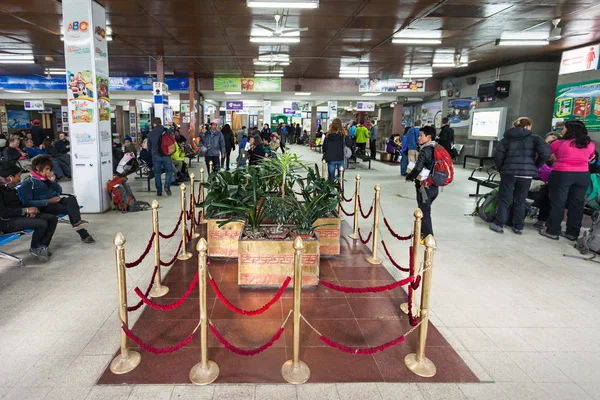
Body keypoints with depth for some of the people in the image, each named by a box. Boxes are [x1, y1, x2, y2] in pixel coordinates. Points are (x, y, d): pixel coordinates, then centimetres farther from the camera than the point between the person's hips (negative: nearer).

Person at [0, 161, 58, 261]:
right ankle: (34, 249, -3)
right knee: (42, 223, -28)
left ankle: (43, 246, -4)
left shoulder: (11, 187, 11)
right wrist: (26, 210, -20)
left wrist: (30, 210, -2)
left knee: (53, 218, -4)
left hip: (18, 216, 9)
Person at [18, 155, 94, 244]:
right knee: (70, 208, -26)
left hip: (55, 201, 6)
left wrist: (53, 181, 1)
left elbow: (60, 191, 19)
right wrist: (48, 201, -21)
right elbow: (27, 203, -15)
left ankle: (77, 222, -40)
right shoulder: (28, 183, -6)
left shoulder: (46, 179, 13)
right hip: (44, 207, -6)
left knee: (72, 198, -25)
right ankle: (84, 234, -27)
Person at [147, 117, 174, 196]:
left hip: (155, 155, 1)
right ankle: (167, 186, -8)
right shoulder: (166, 131, -3)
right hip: (166, 155, -1)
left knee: (157, 173, 8)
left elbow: (149, 147, 9)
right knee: (169, 171, 11)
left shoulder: (150, 133, 2)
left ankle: (159, 191, 9)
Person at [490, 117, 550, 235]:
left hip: (509, 172, 0)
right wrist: (536, 166, 8)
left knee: (504, 199, 7)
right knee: (520, 200, 11)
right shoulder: (534, 138, 6)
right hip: (526, 173, 0)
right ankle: (518, 227, 16)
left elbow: (499, 154, 1)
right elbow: (545, 152, -7)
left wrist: (500, 169, 12)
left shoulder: (507, 138, 12)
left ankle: (499, 224, 4)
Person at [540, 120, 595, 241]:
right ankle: (573, 233, 17)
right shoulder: (590, 145, 5)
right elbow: (590, 159, 19)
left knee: (557, 204, 3)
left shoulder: (560, 143, -7)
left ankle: (552, 231, 7)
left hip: (562, 175, -4)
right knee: (577, 205, 10)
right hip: (583, 176, 4)